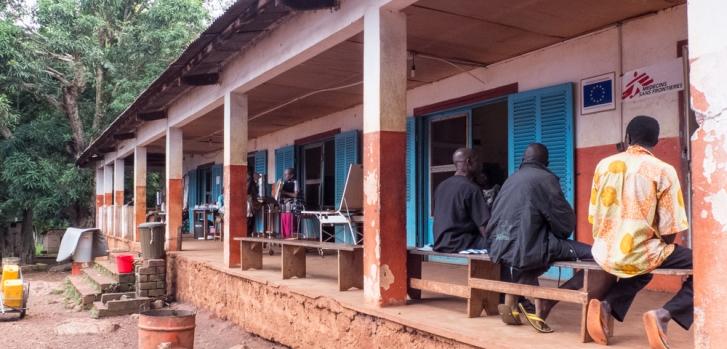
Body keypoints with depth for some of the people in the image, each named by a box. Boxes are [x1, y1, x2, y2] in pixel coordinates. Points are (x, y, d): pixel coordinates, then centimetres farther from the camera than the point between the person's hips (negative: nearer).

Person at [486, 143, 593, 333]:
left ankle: (511, 303, 29)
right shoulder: (545, 178, -3)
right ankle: (545, 305, -7)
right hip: (528, 248, -7)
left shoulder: (511, 179, 15)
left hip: (500, 249, 8)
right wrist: (561, 233, 21)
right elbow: (566, 221, -3)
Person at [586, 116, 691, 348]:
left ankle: (606, 305, 10)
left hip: (604, 253, 5)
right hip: (640, 254, -5)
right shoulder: (664, 171, -7)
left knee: (639, 270, 37)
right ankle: (663, 314, -7)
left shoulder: (604, 165, 5)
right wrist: (661, 245, 13)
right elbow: (669, 232, -8)